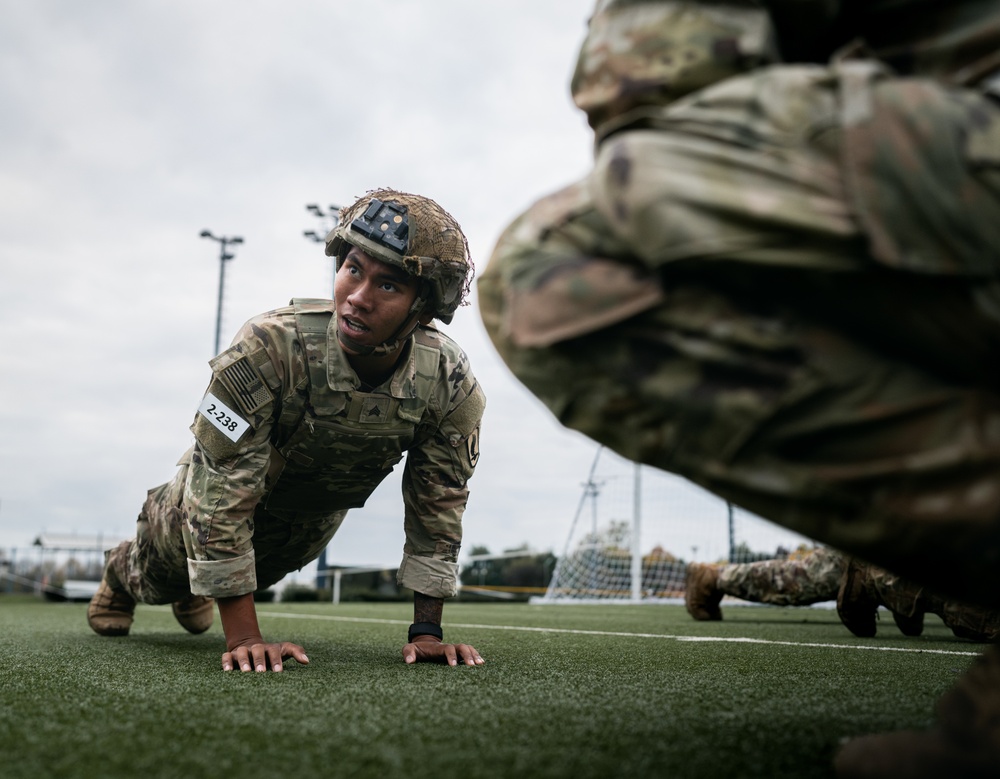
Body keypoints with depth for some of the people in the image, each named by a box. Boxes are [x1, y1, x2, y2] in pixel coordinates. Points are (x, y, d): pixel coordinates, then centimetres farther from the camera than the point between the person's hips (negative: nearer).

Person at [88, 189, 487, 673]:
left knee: (259, 571, 30)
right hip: (224, 484, -3)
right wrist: (243, 638, -37)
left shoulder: (452, 388, -33)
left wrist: (426, 632, -18)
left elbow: (438, 506, -19)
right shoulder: (266, 350, -44)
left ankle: (194, 590, 66)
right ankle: (123, 573, 61)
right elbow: (224, 496, -39)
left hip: (317, 518, 3)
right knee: (163, 570, 23)